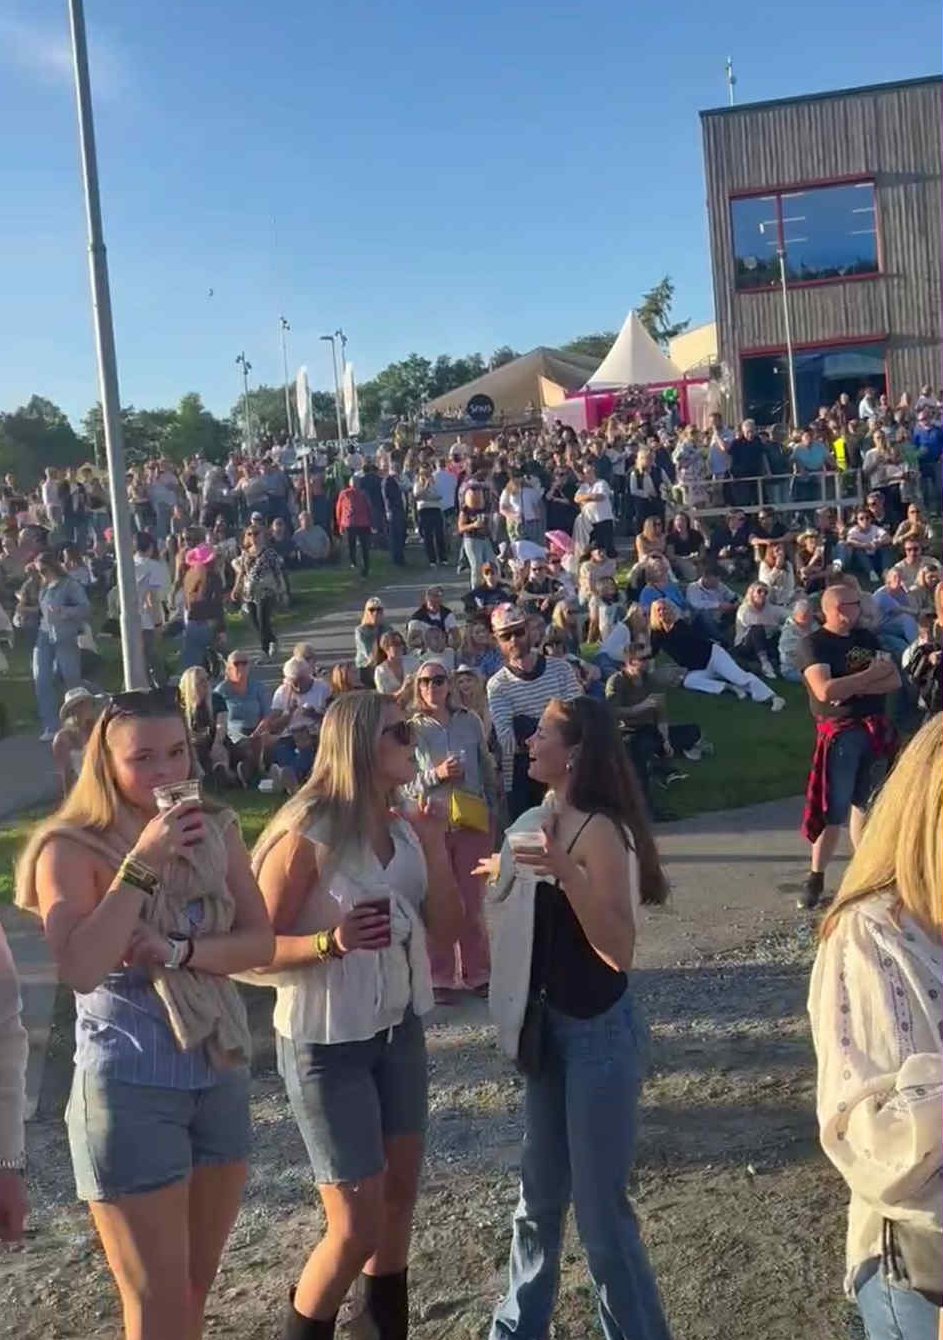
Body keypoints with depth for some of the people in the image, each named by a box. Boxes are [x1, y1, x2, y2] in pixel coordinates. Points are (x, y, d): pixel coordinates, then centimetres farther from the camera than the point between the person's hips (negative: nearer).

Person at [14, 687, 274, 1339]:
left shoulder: (216, 830, 0)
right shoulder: (73, 848, -14)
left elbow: (261, 942, -5)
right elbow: (80, 969, -26)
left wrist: (176, 951, -20)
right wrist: (142, 864, -28)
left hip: (221, 1072, 5)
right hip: (130, 1085, -5)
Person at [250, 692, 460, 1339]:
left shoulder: (405, 828, -1)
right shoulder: (307, 836, -20)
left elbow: (446, 926, -2)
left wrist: (434, 844, -14)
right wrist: (331, 942, -33)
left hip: (399, 1029, 7)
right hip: (326, 1042, -7)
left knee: (401, 1188, 18)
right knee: (358, 1223, -1)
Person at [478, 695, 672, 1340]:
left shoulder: (601, 832, -20)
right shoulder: (543, 822, 5)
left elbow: (619, 952, -28)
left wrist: (567, 872, -36)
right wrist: (511, 872, 18)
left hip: (601, 1034, -8)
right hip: (550, 1026, 8)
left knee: (600, 1210, 1)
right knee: (540, 1196, 21)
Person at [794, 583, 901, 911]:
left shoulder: (866, 638, 13)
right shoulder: (814, 644, -6)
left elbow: (894, 681, 4)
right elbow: (825, 690, -21)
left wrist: (853, 687, -12)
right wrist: (870, 675, -12)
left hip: (875, 730, 6)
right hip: (840, 734, -6)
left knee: (864, 804, 12)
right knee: (834, 809, -5)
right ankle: (816, 878, 5)